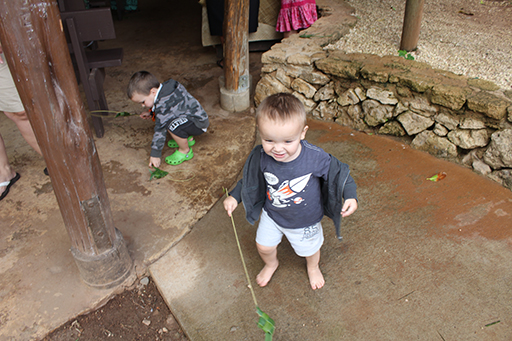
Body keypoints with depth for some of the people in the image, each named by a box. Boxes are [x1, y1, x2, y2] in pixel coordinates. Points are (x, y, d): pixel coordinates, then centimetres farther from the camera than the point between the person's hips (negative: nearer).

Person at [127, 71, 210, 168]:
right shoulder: (166, 86, -2)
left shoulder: (164, 105, -29)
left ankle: (185, 151, -8)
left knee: (172, 125, -36)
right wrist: (151, 113, 9)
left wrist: (155, 155, -16)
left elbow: (160, 130, -23)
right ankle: (188, 138, 23)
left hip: (199, 123, -10)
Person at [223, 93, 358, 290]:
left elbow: (339, 172, -17)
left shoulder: (316, 158, -36)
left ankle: (313, 267, 64)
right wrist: (234, 197, -8)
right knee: (264, 246, 22)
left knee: (309, 249, 26)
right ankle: (271, 264, 60)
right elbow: (249, 179, -5)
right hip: (271, 215, 2)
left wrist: (350, 197, -29)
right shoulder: (260, 157, -28)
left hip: (305, 221, -1)